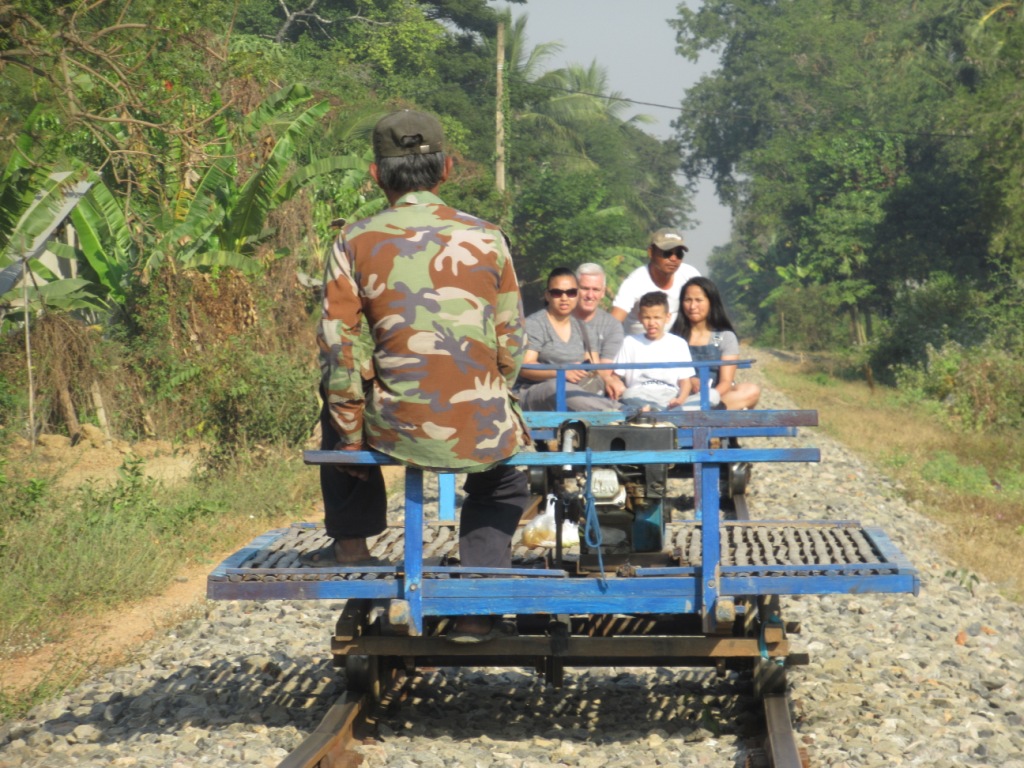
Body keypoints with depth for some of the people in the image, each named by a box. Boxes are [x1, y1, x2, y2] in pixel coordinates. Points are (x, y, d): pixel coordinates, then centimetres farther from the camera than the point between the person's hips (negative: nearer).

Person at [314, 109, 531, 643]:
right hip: (483, 432, 1)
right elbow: (510, 344, 6)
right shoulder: (485, 238, 0)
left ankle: (351, 545, 39)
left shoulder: (355, 242, -3)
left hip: (398, 429, 0)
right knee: (502, 481, 36)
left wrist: (352, 438, 9)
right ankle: (476, 612, 27)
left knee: (337, 408, 35)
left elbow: (341, 349, -2)